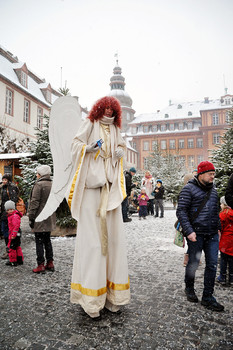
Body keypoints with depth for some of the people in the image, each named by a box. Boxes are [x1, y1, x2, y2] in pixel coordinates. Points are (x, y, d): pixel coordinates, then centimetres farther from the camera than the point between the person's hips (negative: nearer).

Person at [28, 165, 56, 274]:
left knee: (39, 242, 1)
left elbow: (34, 202, -15)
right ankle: (50, 263, 22)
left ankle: (40, 266, 6)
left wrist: (31, 217, -10)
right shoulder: (53, 185, 8)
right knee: (47, 240, 16)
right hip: (49, 219, 7)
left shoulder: (39, 185, -14)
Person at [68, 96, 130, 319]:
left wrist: (120, 152, 8)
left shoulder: (115, 129, 20)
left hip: (110, 187, 5)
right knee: (91, 236, -6)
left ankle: (112, 294, 15)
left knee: (112, 234, 3)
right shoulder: (89, 124, 8)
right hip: (91, 184, -5)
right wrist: (88, 148, -13)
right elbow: (76, 145, 8)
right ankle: (91, 299, 4)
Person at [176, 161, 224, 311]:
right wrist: (189, 231, -18)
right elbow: (181, 211, -12)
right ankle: (189, 288, 33)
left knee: (212, 265, 6)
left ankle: (208, 297, 20)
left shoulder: (213, 189, 12)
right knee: (193, 263, 8)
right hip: (196, 234, -5)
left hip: (212, 235, 6)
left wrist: (218, 227, 16)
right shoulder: (189, 189, -9)